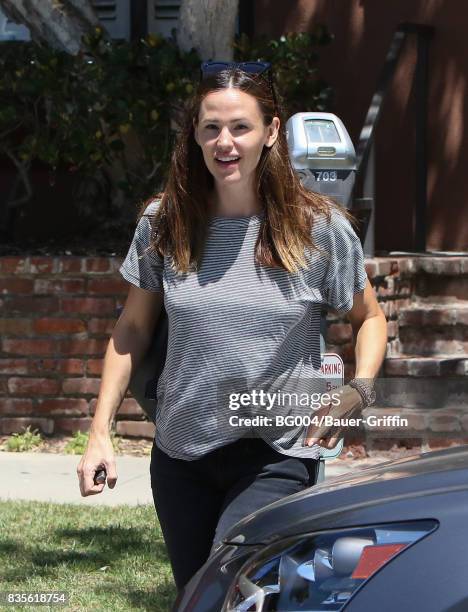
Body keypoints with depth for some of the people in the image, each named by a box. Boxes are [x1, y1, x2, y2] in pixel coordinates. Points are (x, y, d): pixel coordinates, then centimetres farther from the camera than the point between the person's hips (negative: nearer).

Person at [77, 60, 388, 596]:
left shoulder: (320, 228, -8)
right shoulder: (164, 224, -2)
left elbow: (369, 317, 7)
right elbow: (132, 330, 8)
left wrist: (358, 392, -11)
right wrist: (100, 431, 2)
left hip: (276, 456, -4)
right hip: (180, 453, 4)